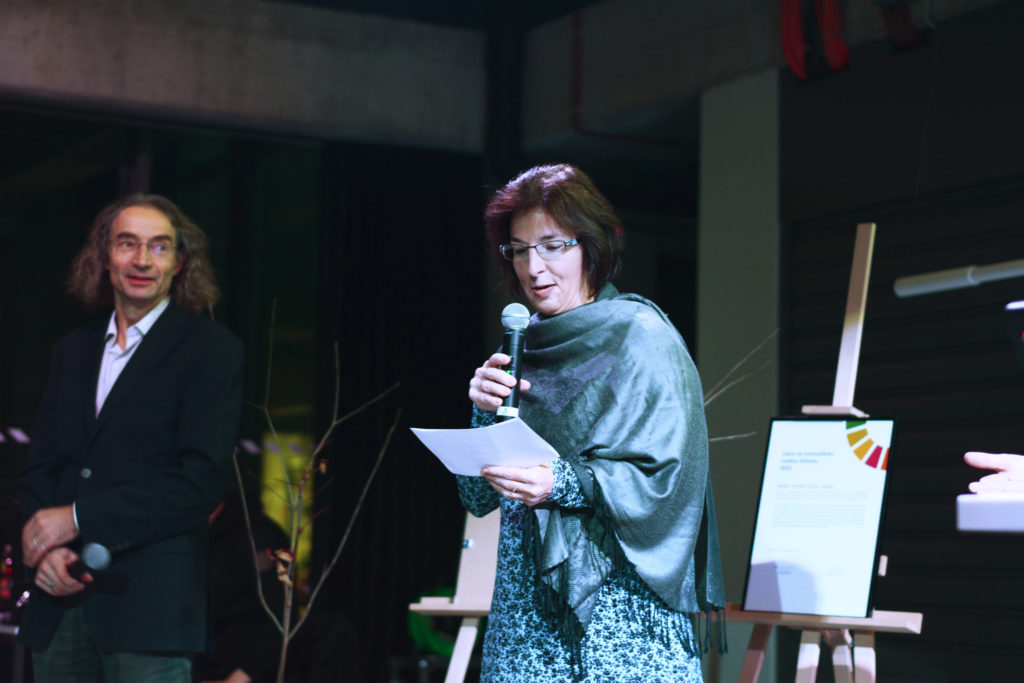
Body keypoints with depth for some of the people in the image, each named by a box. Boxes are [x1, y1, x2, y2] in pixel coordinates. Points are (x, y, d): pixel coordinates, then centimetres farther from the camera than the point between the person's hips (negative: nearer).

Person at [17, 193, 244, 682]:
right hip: (59, 601, 5)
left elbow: (201, 481, -10)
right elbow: (38, 467, 15)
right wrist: (45, 548, -6)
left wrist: (77, 518, -12)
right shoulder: (72, 351, 18)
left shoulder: (211, 349, 0)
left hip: (148, 605, -5)